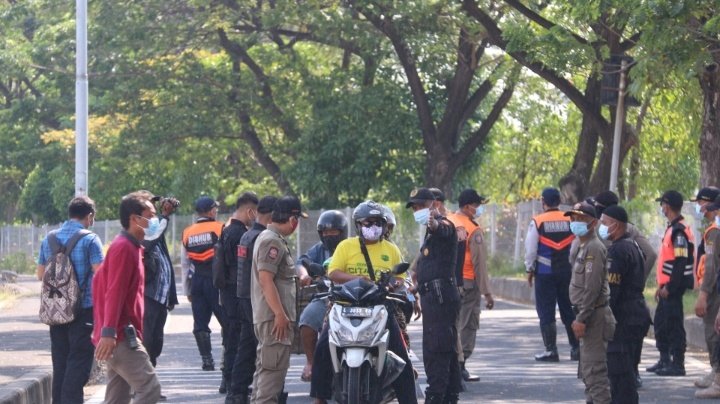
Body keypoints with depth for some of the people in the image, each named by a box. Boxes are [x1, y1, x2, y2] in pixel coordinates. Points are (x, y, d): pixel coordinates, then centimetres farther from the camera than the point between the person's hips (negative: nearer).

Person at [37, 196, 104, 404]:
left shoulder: (49, 239, 7)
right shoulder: (90, 239, -10)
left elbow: (41, 274, 13)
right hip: (84, 309, -5)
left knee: (60, 361, 12)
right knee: (79, 361, -2)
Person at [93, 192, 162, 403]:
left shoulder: (132, 247, 19)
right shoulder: (124, 247, -13)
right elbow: (114, 293, -21)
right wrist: (108, 333, -27)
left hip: (123, 336, 10)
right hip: (120, 337, -10)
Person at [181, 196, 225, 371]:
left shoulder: (187, 233, 11)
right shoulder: (220, 229, -5)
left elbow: (184, 264, 14)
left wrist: (187, 290, 19)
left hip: (196, 280, 4)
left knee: (200, 323, 7)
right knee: (226, 321, 0)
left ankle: (207, 359, 6)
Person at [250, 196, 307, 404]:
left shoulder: (268, 237, 18)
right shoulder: (272, 242, -15)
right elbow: (266, 279, -22)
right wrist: (280, 314, -23)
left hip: (268, 316, 11)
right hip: (274, 316, -11)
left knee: (265, 366, 15)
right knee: (274, 367, -11)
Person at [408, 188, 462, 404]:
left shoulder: (442, 224, -10)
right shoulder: (432, 230, 24)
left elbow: (444, 230, -36)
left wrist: (435, 224, -58)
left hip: (440, 295, -11)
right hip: (435, 295, 11)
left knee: (435, 351, -15)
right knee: (447, 351, 14)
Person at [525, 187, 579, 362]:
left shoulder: (537, 222, -7)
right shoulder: (570, 221, 1)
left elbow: (531, 249, -4)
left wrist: (529, 269, 7)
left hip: (545, 272, -3)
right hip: (567, 271, 3)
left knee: (546, 313, 2)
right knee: (569, 311, 11)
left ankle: (551, 350, 0)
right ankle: (576, 348, 12)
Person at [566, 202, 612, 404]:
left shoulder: (594, 249, -15)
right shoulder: (582, 247, 17)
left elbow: (592, 288, -22)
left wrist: (581, 319, -22)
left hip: (594, 316, -11)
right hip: (587, 316, 11)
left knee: (594, 371, -12)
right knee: (587, 370, 16)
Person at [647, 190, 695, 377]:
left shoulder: (679, 231, -16)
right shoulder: (672, 228, 16)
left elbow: (681, 263, -21)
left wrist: (669, 287, -21)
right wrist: (661, 285, 21)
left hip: (674, 286, -10)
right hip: (668, 286, 10)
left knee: (673, 324, -7)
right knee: (661, 323, 16)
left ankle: (678, 365, -3)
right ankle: (665, 361, 24)